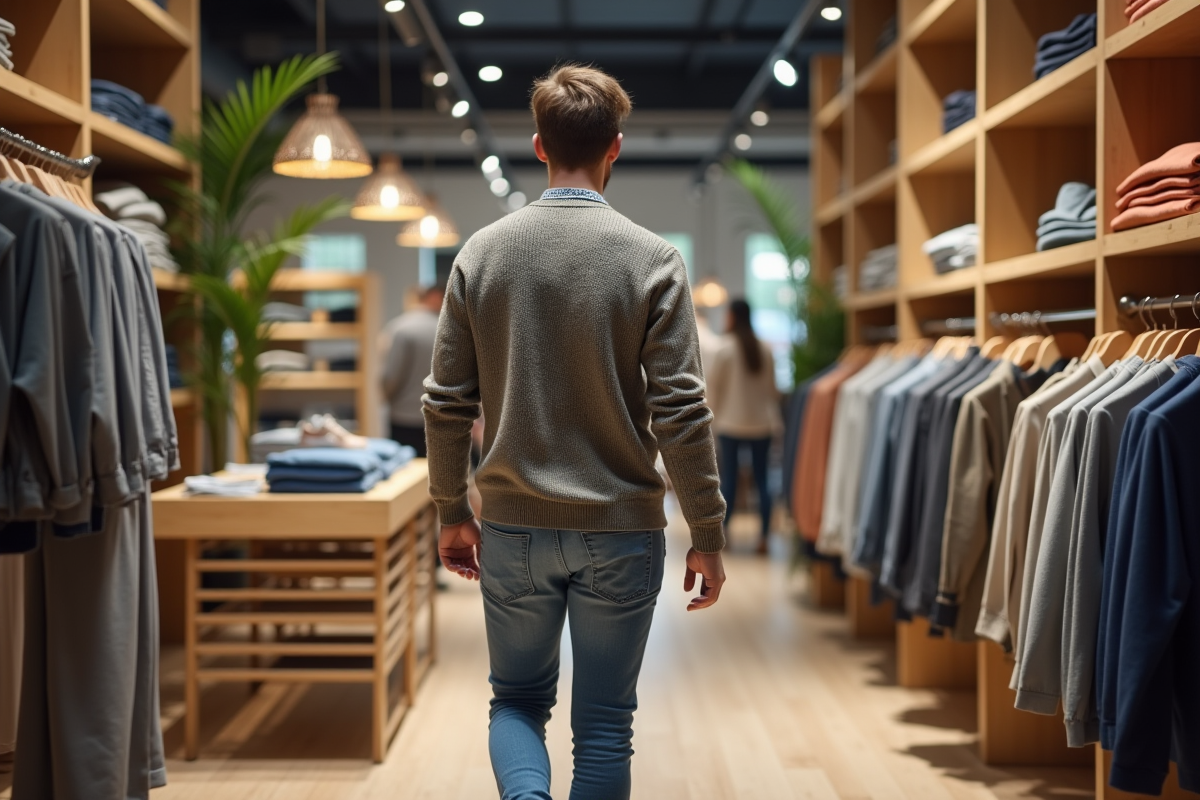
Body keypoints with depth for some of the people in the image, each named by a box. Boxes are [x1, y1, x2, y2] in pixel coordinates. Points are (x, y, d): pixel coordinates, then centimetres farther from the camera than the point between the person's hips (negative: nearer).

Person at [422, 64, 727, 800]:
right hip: (620, 530, -2)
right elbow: (681, 413, -10)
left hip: (512, 528, 2)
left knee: (518, 701, 18)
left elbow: (447, 403, 2)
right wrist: (709, 537, -2)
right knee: (604, 724, 10)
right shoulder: (652, 260, -8)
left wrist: (453, 513, 14)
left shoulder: (482, 254, 0)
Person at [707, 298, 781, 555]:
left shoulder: (725, 349, -8)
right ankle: (764, 535, 3)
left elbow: (714, 387, -3)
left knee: (728, 478, 4)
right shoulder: (765, 350, 2)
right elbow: (772, 388, 8)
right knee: (761, 479, 5)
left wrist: (715, 418, 8)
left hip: (731, 423, -3)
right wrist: (774, 417, 17)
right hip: (761, 424, 3)